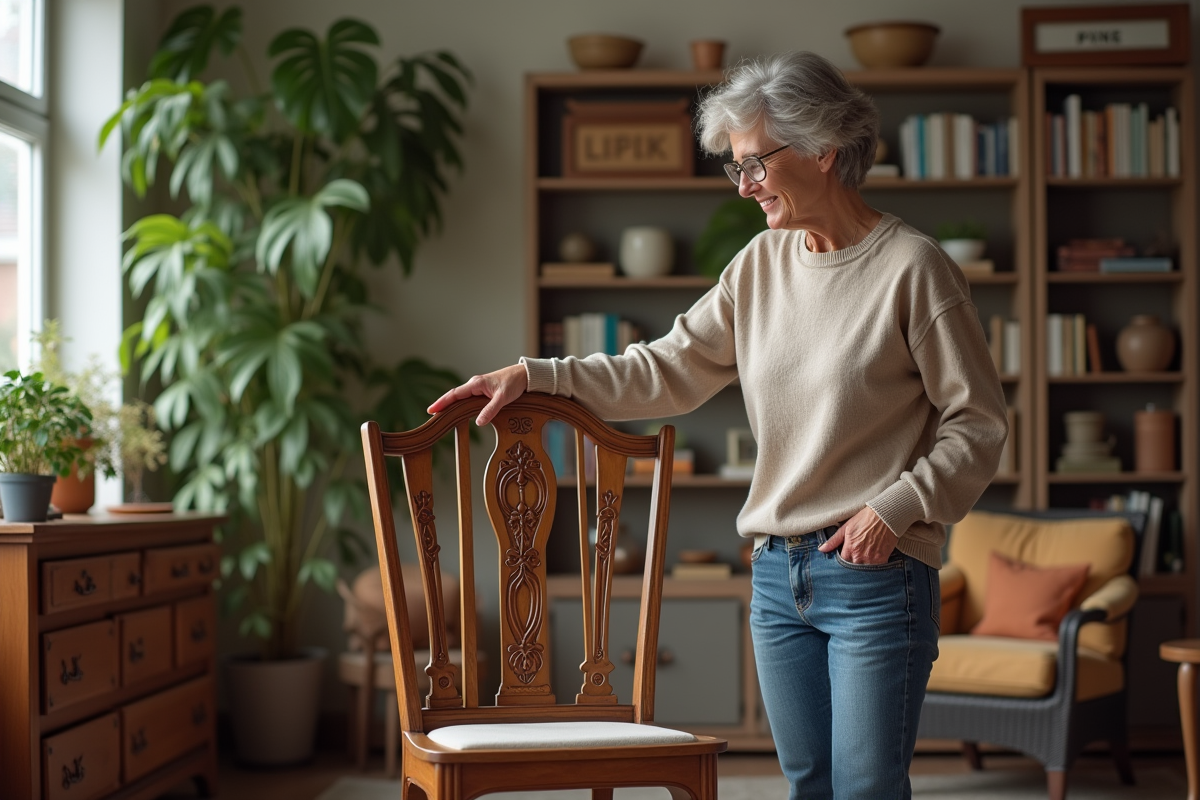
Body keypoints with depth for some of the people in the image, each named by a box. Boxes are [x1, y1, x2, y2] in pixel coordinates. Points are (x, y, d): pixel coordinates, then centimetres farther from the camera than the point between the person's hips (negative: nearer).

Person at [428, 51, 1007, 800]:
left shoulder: (911, 266, -9)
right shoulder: (763, 263, 9)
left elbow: (979, 422, -6)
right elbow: (672, 368, 11)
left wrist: (897, 507, -17)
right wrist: (536, 376, 6)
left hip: (877, 576, -6)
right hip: (779, 572, 6)